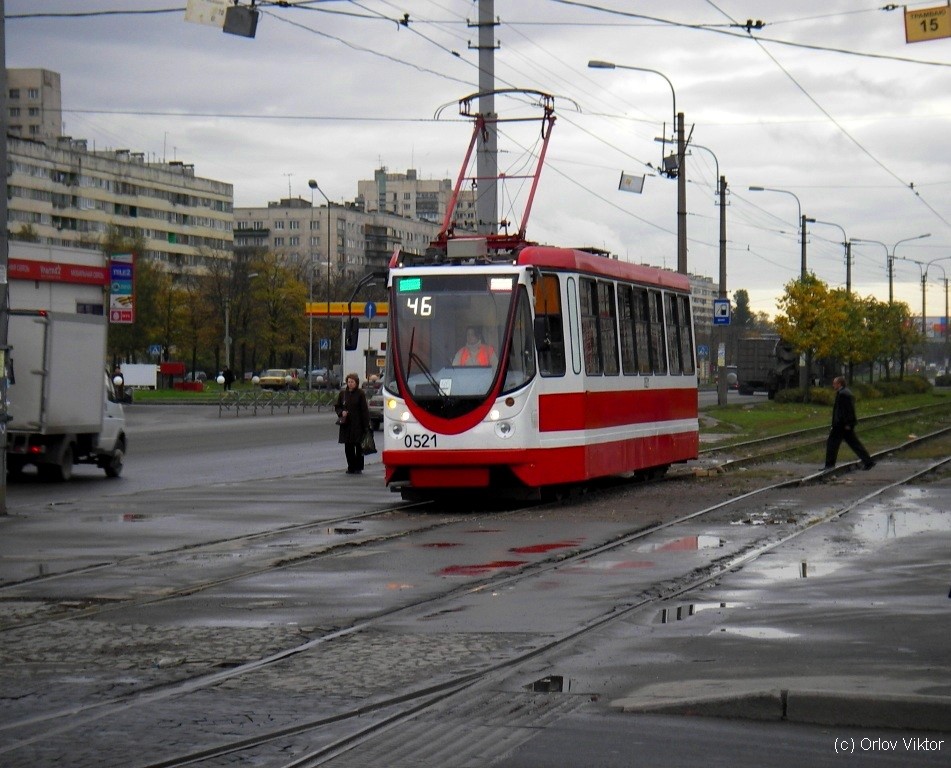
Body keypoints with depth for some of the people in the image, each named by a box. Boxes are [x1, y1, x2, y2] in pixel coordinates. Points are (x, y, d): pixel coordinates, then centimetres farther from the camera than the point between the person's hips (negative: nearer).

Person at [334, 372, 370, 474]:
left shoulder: (360, 394, -3)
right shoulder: (343, 393, 7)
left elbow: (364, 410, -5)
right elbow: (337, 407, 16)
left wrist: (366, 425, -10)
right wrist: (341, 412, -7)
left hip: (358, 424, -3)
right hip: (346, 424, 3)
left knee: (359, 446, 3)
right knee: (348, 447, 4)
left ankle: (358, 467, 10)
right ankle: (351, 467, 11)